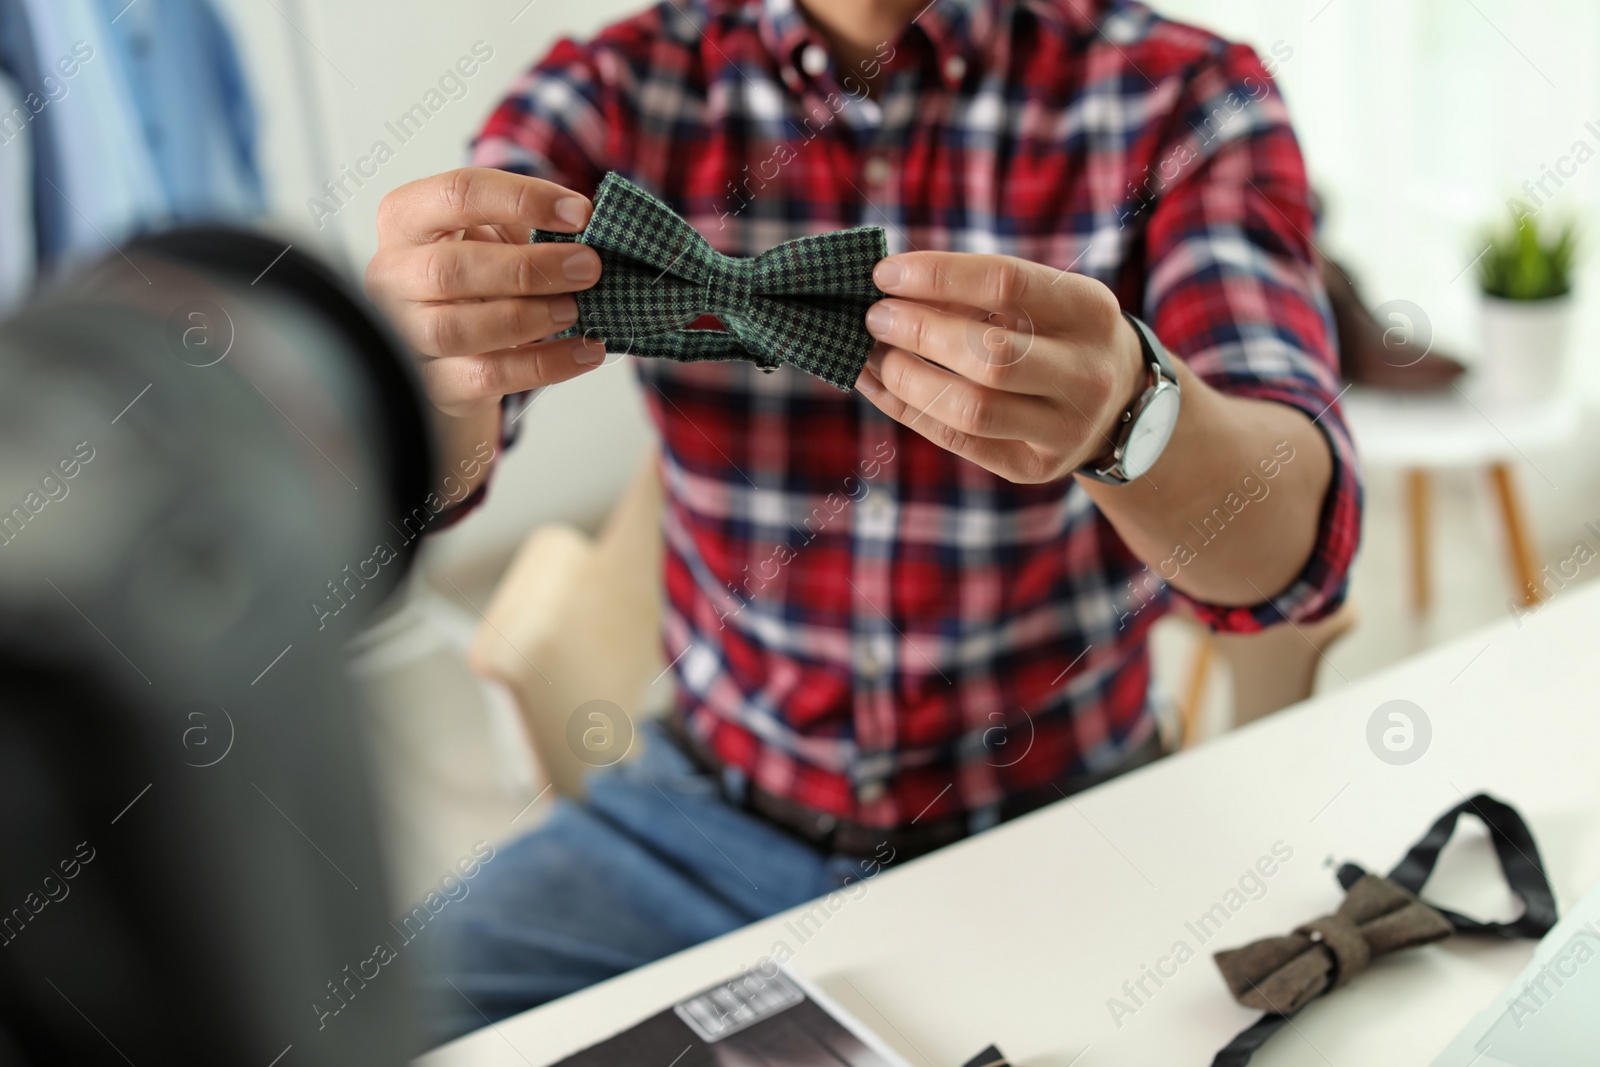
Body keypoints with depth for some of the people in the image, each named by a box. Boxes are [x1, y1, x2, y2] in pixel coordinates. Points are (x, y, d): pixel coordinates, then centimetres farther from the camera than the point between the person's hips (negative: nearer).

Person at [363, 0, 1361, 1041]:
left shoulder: (1182, 95, -9)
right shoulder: (617, 86, -5)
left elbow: (1295, 540, -19)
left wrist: (1130, 407, -41)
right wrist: (431, 363, -37)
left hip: (1058, 830, 0)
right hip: (713, 807, 2)